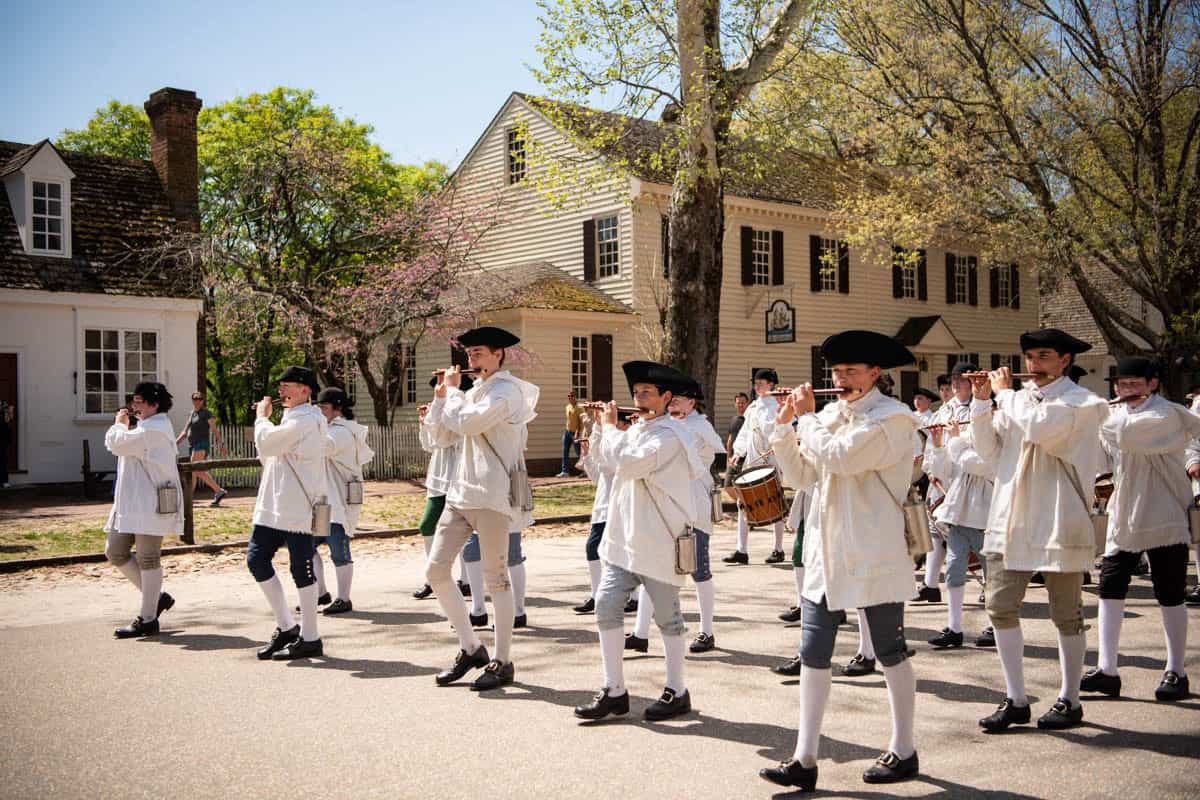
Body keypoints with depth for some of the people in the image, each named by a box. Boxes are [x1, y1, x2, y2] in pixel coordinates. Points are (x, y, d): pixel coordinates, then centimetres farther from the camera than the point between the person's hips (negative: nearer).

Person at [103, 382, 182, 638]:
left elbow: (117, 444, -17)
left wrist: (119, 425, 2)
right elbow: (118, 445, 26)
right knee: (115, 552, 10)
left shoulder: (153, 430, -15)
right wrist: (123, 426, 13)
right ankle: (157, 597, 21)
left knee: (147, 559, -4)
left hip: (150, 504, -11)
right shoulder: (149, 427, 20)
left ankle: (147, 620, 3)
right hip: (131, 504, 11)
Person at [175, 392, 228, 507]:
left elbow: (214, 430, -11)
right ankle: (219, 491, 14)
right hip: (192, 446, 8)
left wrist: (220, 444, -21)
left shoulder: (206, 413, -3)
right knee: (200, 473, 7)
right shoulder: (192, 413, 20)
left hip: (202, 445, -8)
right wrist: (175, 443, 14)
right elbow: (185, 431, 23)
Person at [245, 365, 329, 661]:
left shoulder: (305, 420, -14)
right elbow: (268, 455, 19)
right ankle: (286, 626, 18)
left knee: (301, 569, -2)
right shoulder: (292, 418, 18)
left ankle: (310, 639, 9)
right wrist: (264, 418, 9)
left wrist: (261, 417, -2)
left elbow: (266, 445, -19)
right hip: (276, 506, 10)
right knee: (256, 558, 8)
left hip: (298, 507, -10)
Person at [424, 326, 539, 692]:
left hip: (492, 496, -9)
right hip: (461, 492, 9)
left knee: (495, 578, -1)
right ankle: (471, 648, 18)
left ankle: (502, 662, 10)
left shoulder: (507, 390, -9)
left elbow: (467, 422, -21)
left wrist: (452, 390, -6)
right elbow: (438, 428, 21)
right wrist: (442, 395, 8)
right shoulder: (476, 389, 17)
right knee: (435, 570, 5)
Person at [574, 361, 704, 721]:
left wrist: (610, 426, -9)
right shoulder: (638, 430, 14)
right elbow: (608, 461, 22)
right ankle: (614, 691, 11)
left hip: (659, 540, -8)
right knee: (606, 605, 2)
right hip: (624, 538, 8)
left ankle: (677, 692, 19)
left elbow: (626, 462, -24)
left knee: (666, 615, 4)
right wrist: (603, 427, 12)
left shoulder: (670, 435, -15)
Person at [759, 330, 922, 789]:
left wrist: (807, 417, -9)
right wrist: (784, 425, 0)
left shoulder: (891, 418, -10)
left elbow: (839, 457, -22)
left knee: (890, 652, 7)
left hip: (874, 557, -7)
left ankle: (903, 752, 23)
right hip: (826, 554, 7)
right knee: (813, 654, 4)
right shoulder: (831, 415, 11)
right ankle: (805, 760, 10)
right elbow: (800, 476, 9)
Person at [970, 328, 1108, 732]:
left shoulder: (1081, 402, -6)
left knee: (1066, 615, 6)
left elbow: (1040, 427, -24)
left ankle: (1070, 700, 20)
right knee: (1001, 607, 3)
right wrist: (981, 401, -1)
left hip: (1059, 522, -5)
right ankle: (1016, 700, 14)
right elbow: (989, 450, 7)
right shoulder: (1019, 399, 12)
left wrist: (1005, 392, -11)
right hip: (1011, 520, 6)